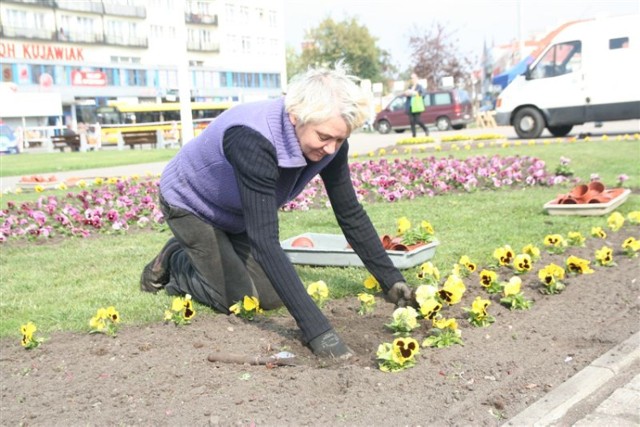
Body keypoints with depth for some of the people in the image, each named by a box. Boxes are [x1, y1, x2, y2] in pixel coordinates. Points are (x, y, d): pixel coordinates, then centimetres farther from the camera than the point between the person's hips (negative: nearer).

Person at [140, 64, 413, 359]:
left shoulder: (329, 140, -23)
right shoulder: (253, 141, -44)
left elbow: (351, 214, -11)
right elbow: (265, 241, -48)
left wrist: (391, 280, -13)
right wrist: (317, 330, -51)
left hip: (237, 215, 6)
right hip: (189, 204, -6)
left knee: (272, 298, 1)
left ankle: (197, 253, 24)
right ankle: (176, 261, 16)